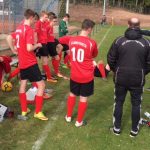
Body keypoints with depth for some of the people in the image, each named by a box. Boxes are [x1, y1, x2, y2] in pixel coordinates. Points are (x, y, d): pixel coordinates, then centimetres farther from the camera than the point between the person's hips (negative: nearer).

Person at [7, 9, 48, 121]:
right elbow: (29, 48, -26)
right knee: (41, 85, -2)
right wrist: (37, 45, -8)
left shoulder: (19, 28, 8)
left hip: (22, 62, 9)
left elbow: (9, 38, 17)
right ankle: (38, 112, 1)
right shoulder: (29, 30, -18)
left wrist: (14, 50, 18)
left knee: (23, 84, 18)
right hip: (30, 63, -9)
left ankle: (24, 110, 27)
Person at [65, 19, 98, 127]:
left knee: (72, 94, 23)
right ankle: (79, 121, 22)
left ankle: (69, 117, 36)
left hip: (74, 74, 4)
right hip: (87, 76, -4)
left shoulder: (72, 40, -4)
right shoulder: (92, 43, -17)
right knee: (84, 98, 10)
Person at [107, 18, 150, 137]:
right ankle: (134, 130, 25)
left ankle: (117, 128, 26)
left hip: (120, 78, 0)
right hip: (138, 80, 0)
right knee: (136, 104, 16)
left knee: (119, 102, 16)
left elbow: (111, 59, -2)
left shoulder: (119, 41, -7)